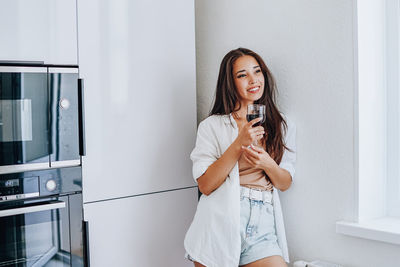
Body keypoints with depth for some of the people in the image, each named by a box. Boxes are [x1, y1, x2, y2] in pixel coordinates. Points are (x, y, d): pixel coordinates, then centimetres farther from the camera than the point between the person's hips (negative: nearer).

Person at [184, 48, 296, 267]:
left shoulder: (281, 125, 12)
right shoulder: (212, 126, 1)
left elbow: (285, 183, 11)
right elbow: (205, 185, -7)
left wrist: (267, 164, -11)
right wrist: (239, 144, -15)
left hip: (262, 226, 3)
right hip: (221, 223, -2)